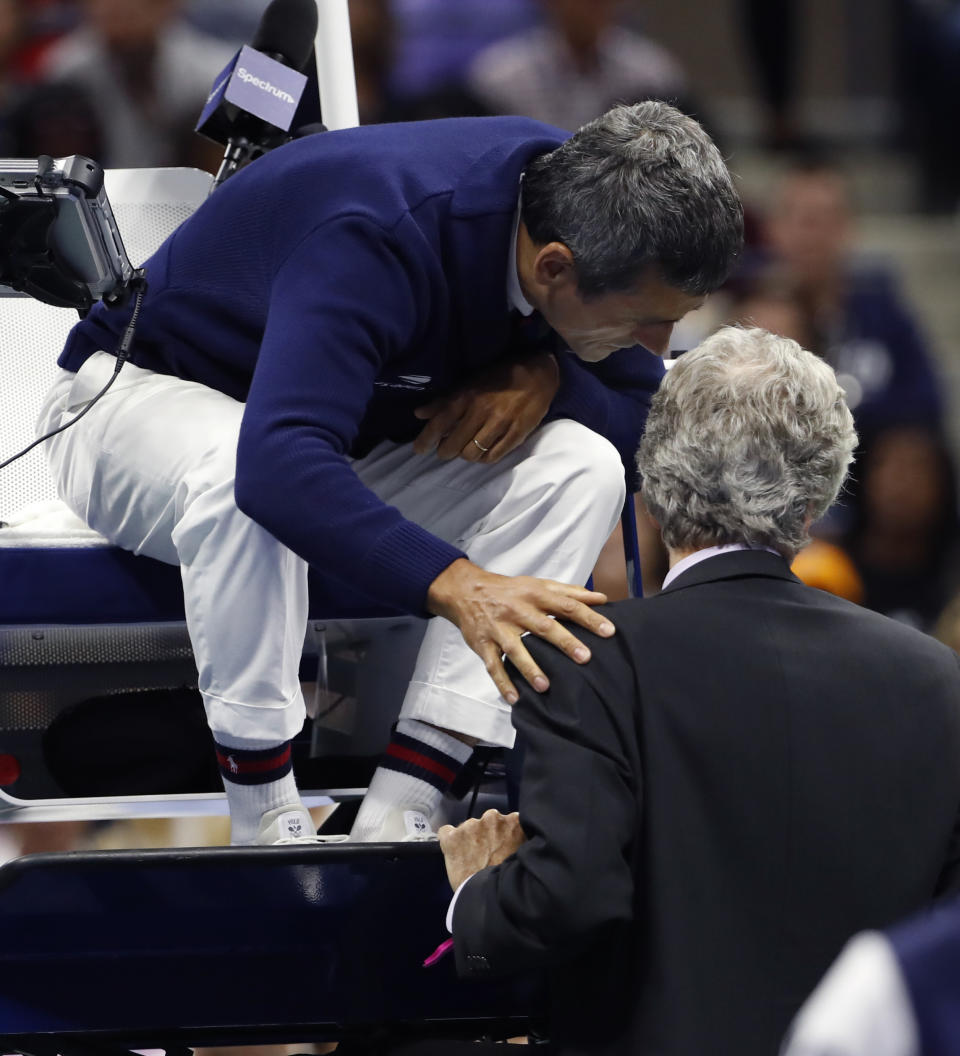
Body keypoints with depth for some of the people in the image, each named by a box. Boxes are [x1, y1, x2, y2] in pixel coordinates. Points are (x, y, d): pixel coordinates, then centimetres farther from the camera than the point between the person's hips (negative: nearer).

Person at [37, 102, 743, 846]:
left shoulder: (582, 198, -15)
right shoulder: (378, 238, -38)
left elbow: (646, 415, -4)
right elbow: (277, 464, -52)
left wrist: (546, 378, -26)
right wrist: (454, 583, -63)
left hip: (358, 437, 7)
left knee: (582, 464, -19)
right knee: (235, 472, -43)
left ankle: (395, 822, -25)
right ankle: (268, 827, -31)